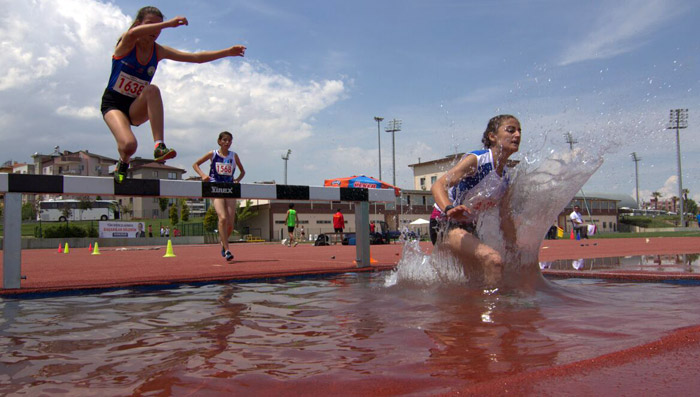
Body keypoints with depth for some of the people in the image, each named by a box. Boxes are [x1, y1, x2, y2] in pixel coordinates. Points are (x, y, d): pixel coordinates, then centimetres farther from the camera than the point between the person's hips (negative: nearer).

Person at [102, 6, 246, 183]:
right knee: (129, 145, -30)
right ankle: (122, 164, 9)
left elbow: (196, 57, -4)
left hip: (136, 109, 3)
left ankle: (159, 147, -37)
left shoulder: (159, 51, -1)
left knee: (152, 90, -32)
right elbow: (133, 33, -39)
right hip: (113, 104, -3)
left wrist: (227, 52, -12)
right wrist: (169, 23, -44)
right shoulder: (126, 43, -12)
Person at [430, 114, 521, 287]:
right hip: (444, 223, -9)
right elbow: (438, 186, -31)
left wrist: (514, 250, 15)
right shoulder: (476, 160, -19)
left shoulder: (505, 179, 6)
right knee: (493, 260, -29)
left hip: (467, 228, 9)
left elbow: (505, 219, 14)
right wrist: (449, 209, -51)